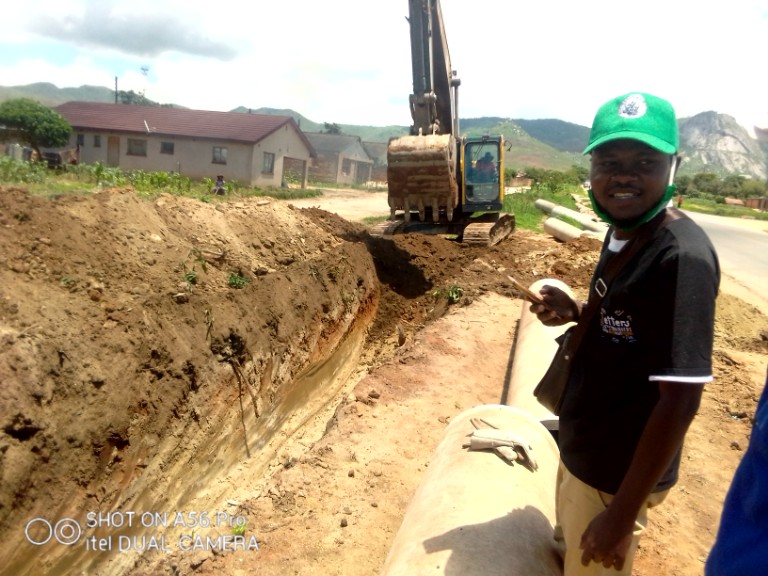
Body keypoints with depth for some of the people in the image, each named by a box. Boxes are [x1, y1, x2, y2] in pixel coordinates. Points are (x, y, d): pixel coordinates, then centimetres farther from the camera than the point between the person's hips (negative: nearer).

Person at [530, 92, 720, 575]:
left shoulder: (682, 256, -27)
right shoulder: (622, 230, 0)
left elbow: (681, 399, -26)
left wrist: (622, 514, -21)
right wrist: (576, 313, -6)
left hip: (619, 473, -8)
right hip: (583, 450, 8)